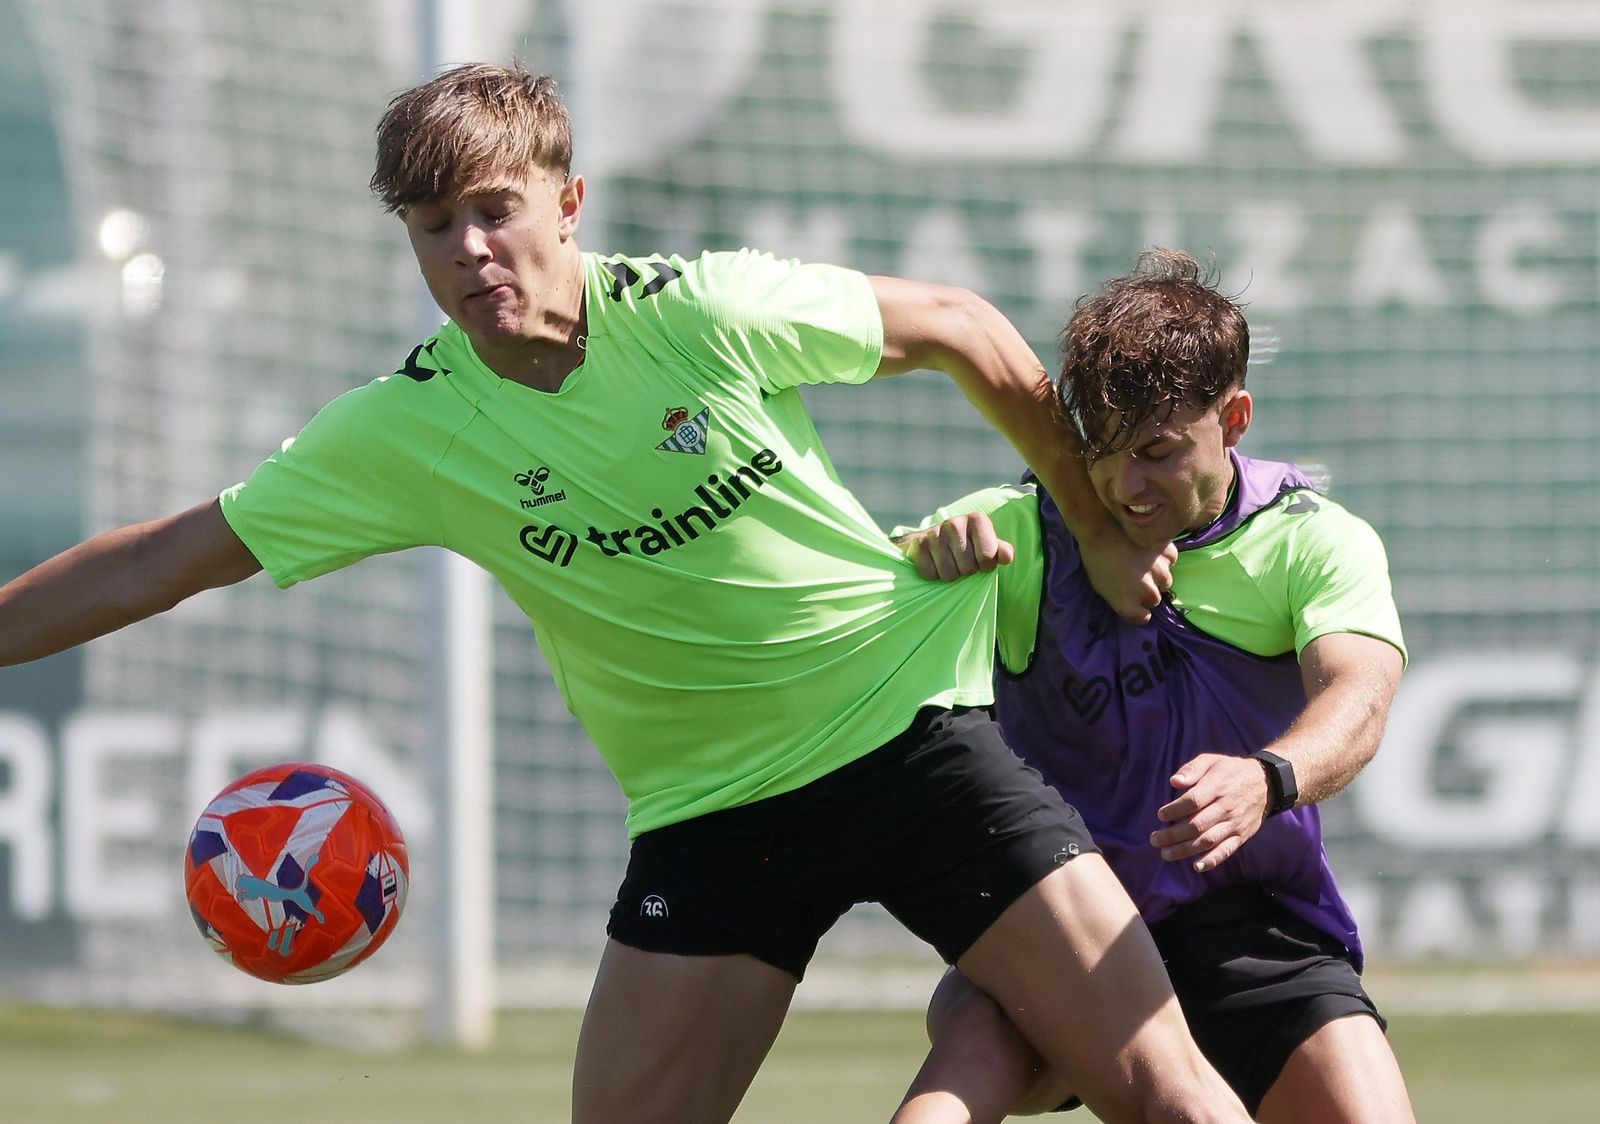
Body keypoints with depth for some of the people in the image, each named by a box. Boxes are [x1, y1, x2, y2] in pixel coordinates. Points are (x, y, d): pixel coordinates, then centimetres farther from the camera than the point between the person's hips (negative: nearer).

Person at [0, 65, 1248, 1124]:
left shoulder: (702, 312, -14)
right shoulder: (403, 431, -7)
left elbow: (958, 326, 0)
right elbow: (162, 560, 0)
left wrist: (1105, 528, 8)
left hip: (911, 726, -2)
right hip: (710, 809, 2)